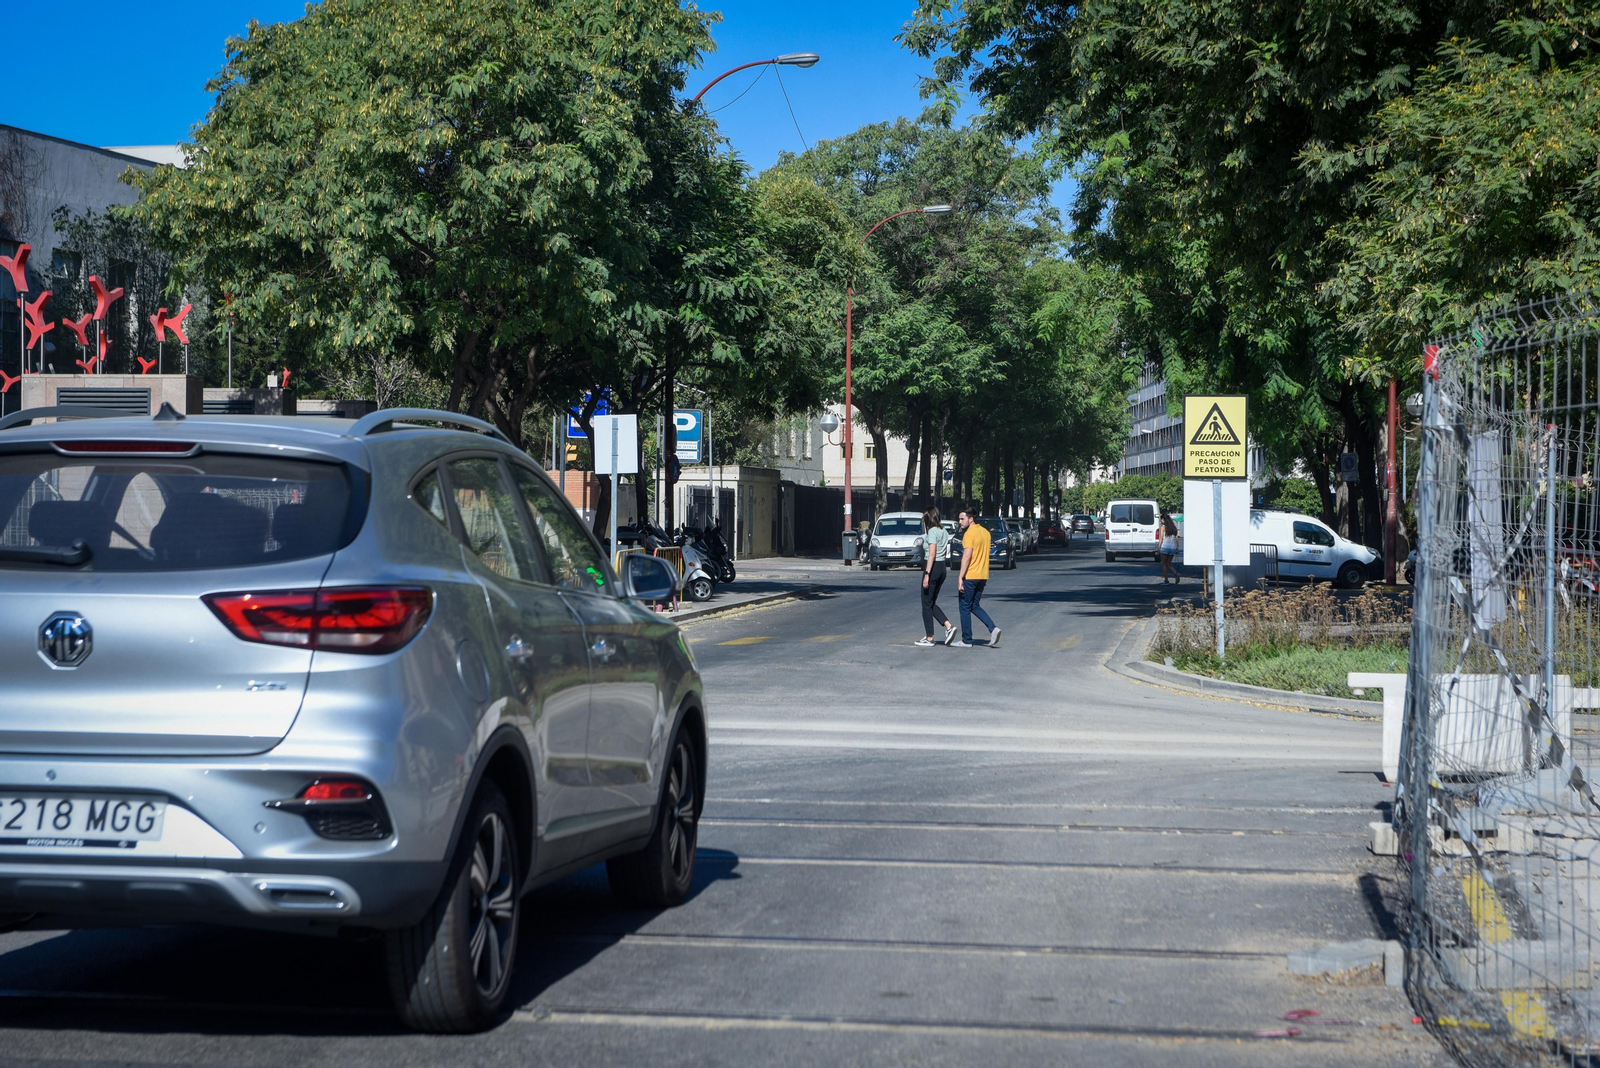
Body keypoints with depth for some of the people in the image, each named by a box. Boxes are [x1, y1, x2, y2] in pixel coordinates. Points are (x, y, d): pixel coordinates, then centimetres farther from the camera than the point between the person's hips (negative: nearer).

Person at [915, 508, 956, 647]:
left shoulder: (932, 532, -13)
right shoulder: (944, 532, 12)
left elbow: (932, 554, -20)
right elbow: (945, 551, 13)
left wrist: (927, 574, -22)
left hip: (933, 567, -9)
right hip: (942, 568, 9)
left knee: (927, 604, 0)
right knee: (932, 604, 15)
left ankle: (929, 638, 2)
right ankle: (948, 626, 0)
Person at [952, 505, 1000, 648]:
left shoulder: (969, 533, -15)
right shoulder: (985, 532, 12)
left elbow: (967, 556, -21)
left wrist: (960, 578, -19)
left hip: (970, 576, -8)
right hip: (982, 576, 8)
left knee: (965, 608, 2)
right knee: (975, 606, 17)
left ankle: (966, 641, 5)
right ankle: (993, 629, -1)